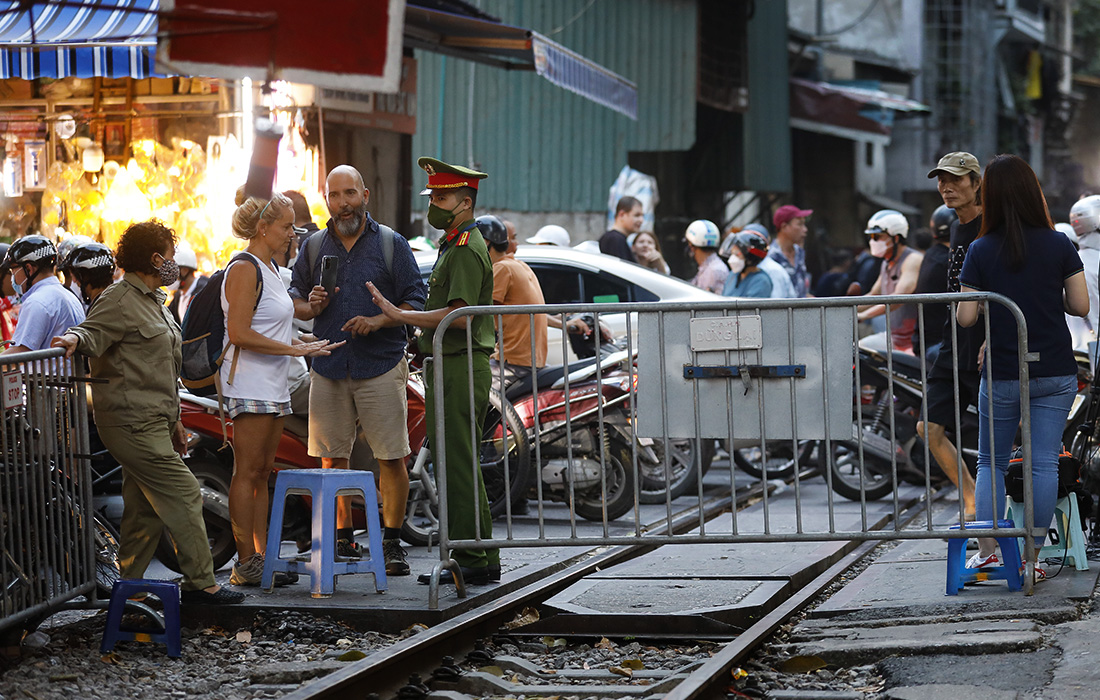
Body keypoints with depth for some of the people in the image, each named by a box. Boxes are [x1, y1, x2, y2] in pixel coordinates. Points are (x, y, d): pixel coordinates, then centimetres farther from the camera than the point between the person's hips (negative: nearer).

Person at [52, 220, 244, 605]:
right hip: (132, 423, -10)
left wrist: (174, 420, 27)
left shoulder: (153, 300, 22)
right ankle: (201, 583, -6)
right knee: (183, 494, -10)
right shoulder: (119, 299, -10)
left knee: (146, 509, 10)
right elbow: (92, 334, -22)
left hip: (152, 422, 10)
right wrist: (75, 338, -46)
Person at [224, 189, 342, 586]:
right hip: (249, 384, -10)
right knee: (248, 472, -7)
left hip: (272, 385, 10)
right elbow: (240, 334, -20)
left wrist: (306, 345, 12)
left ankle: (261, 557, 12)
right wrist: (294, 349, -18)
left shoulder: (269, 269, 17)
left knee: (263, 472, 10)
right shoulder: (244, 270, -13)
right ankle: (246, 564, -5)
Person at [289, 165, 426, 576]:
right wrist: (311, 307, -4)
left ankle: (391, 543, 1)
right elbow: (293, 300, 18)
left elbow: (416, 302, 0)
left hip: (381, 366, -3)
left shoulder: (391, 244, 3)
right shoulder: (314, 246, 12)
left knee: (392, 458, -6)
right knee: (332, 458, 4)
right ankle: (343, 539, 14)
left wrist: (378, 321, -15)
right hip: (328, 368, 3)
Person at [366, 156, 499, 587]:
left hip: (459, 369, -11)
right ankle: (481, 561, 16)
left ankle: (473, 563, -7)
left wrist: (400, 316, -20)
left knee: (458, 467, -9)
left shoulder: (467, 250, -14)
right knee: (459, 466, 12)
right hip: (450, 368, 11)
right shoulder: (455, 245, 20)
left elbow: (460, 315, -24)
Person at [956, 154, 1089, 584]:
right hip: (1055, 373, 0)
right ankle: (1032, 556, 4)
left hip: (1001, 375, 0)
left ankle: (987, 550, 4)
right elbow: (1081, 306, -1)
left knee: (991, 463, 12)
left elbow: (965, 318, -7)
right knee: (1044, 464, 4)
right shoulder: (1059, 245, -4)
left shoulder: (981, 251, -6)